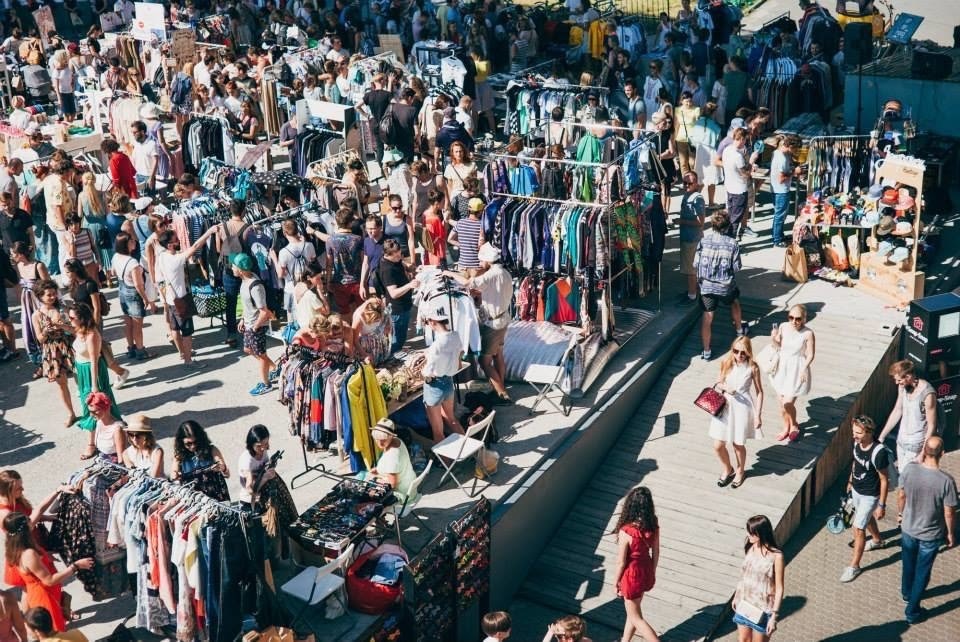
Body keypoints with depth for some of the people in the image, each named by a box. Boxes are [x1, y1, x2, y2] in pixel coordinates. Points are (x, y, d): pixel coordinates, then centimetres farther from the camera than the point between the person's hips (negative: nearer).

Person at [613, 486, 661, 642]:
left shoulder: (626, 532, -30)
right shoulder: (654, 527, -14)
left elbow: (621, 562, -20)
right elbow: (656, 553, 0)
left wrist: (616, 582, -3)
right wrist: (652, 573, 16)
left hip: (632, 575, -6)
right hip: (647, 571, 6)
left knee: (636, 617, 15)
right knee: (633, 610, 28)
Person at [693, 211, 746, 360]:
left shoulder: (704, 241, -8)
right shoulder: (733, 243, -11)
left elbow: (695, 264, -4)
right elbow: (736, 268, -8)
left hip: (706, 285, 0)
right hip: (726, 285, 0)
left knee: (707, 317, 6)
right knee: (734, 302, 32)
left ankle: (706, 351, 10)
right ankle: (739, 328, 52)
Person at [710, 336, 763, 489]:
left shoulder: (752, 368, -14)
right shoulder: (726, 363, -6)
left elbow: (759, 392, -6)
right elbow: (718, 383, 7)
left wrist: (757, 415, -8)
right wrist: (724, 387, -17)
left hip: (742, 409, -3)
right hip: (725, 407, 3)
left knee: (738, 444, 11)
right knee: (718, 446, 5)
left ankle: (740, 471, 41)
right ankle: (728, 469, 35)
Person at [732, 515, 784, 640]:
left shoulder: (776, 556, -20)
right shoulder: (749, 548, -3)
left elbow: (779, 588, -15)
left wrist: (774, 616, -16)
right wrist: (736, 596, 19)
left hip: (762, 609, -5)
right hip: (744, 604, 5)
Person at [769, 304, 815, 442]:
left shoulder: (808, 333, -18)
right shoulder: (783, 327, -7)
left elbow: (810, 355, -12)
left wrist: (803, 369, -23)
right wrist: (773, 339, -14)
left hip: (797, 371, -4)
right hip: (782, 368, 5)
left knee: (788, 403, -5)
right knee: (781, 402, 14)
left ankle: (794, 426, 25)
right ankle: (786, 427, 38)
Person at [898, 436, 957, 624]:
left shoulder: (909, 469, -21)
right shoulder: (946, 481, -29)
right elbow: (949, 513, -16)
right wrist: (950, 533, 3)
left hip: (908, 529, 3)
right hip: (931, 535, -3)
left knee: (908, 564, 29)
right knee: (922, 573, 17)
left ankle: (906, 593, 54)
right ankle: (912, 612, 31)